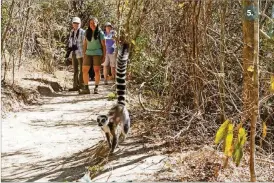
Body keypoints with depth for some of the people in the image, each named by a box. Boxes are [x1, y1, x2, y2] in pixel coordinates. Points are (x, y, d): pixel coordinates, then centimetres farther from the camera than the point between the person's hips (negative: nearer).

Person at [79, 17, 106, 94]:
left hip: (97, 54, -4)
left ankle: (96, 88, 7)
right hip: (88, 53, 4)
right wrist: (84, 54, 7)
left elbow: (104, 45, -1)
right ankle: (86, 88, 4)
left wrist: (104, 56, -5)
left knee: (97, 71, -2)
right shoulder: (87, 32, 8)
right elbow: (85, 44, 11)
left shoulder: (100, 33, -2)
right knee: (84, 70, -2)